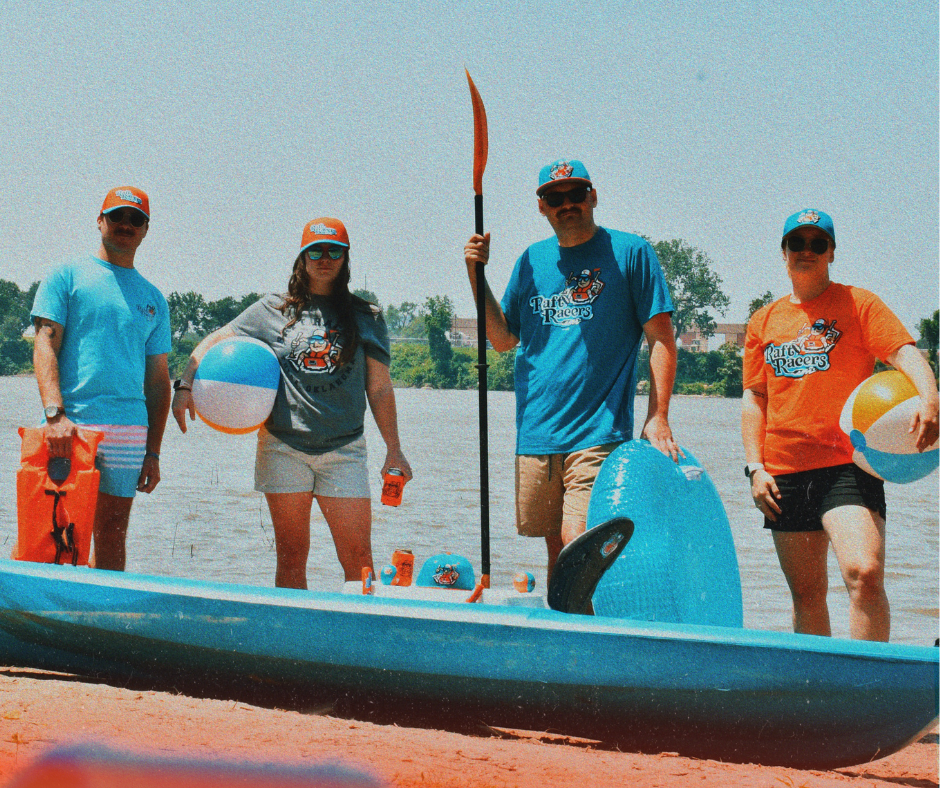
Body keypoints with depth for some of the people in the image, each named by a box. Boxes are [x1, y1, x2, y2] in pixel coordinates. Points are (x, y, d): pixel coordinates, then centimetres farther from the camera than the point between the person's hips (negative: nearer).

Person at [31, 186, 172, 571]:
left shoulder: (153, 299, 18)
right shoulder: (68, 276, 7)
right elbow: (45, 344, -3)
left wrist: (153, 452, 11)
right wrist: (55, 413, -18)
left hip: (129, 432, 4)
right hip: (69, 425, -4)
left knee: (112, 536, 4)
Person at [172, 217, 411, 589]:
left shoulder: (366, 318, 9)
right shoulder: (273, 311, 8)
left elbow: (379, 388, 9)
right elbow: (214, 343, 11)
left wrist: (394, 450, 5)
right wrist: (185, 385, -5)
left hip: (344, 449, 0)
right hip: (283, 447, 0)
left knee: (358, 560, -6)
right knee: (291, 559, 4)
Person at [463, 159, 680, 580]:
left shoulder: (629, 252, 0)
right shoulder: (532, 260, 14)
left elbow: (661, 338, -2)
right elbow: (502, 339, 16)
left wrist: (657, 418, -11)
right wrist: (475, 273, 5)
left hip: (599, 432, -5)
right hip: (536, 432, 5)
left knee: (577, 540, -16)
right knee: (555, 547, 9)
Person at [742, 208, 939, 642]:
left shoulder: (859, 304, 5)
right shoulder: (763, 322, 15)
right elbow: (754, 398, 16)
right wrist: (756, 468, 4)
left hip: (849, 464, -4)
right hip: (784, 472, 4)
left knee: (864, 573, -22)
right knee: (807, 594, 8)